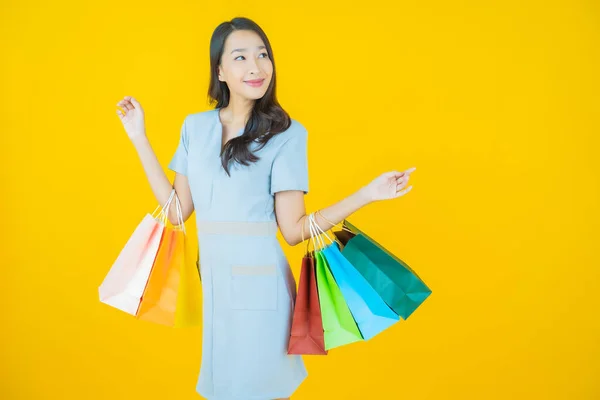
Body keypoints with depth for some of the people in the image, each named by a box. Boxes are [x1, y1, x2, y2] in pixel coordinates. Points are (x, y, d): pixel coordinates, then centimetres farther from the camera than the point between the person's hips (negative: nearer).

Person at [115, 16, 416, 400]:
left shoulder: (286, 133, -9)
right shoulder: (195, 126, 3)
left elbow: (293, 229, -13)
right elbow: (177, 210, 2)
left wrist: (366, 194, -22)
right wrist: (140, 140, 5)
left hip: (258, 282, -4)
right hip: (211, 280, 4)